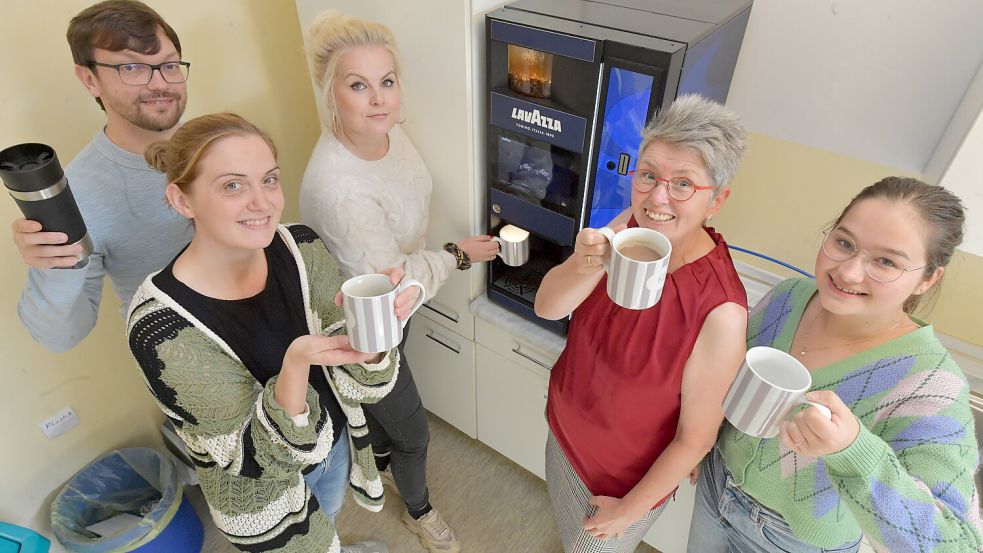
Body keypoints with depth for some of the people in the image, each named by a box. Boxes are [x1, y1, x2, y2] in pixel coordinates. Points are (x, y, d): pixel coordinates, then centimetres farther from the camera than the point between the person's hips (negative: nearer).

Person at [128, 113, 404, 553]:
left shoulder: (300, 248, -19)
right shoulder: (161, 326, -30)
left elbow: (361, 384, -19)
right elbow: (258, 454, -26)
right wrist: (295, 364, -45)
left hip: (336, 436, 4)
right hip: (262, 492, -4)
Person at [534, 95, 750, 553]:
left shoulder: (721, 315, -34)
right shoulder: (629, 227, -17)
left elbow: (695, 439, -23)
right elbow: (547, 307, -17)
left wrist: (628, 510, -10)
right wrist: (585, 266, -39)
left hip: (624, 477, -5)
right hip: (564, 430, 5)